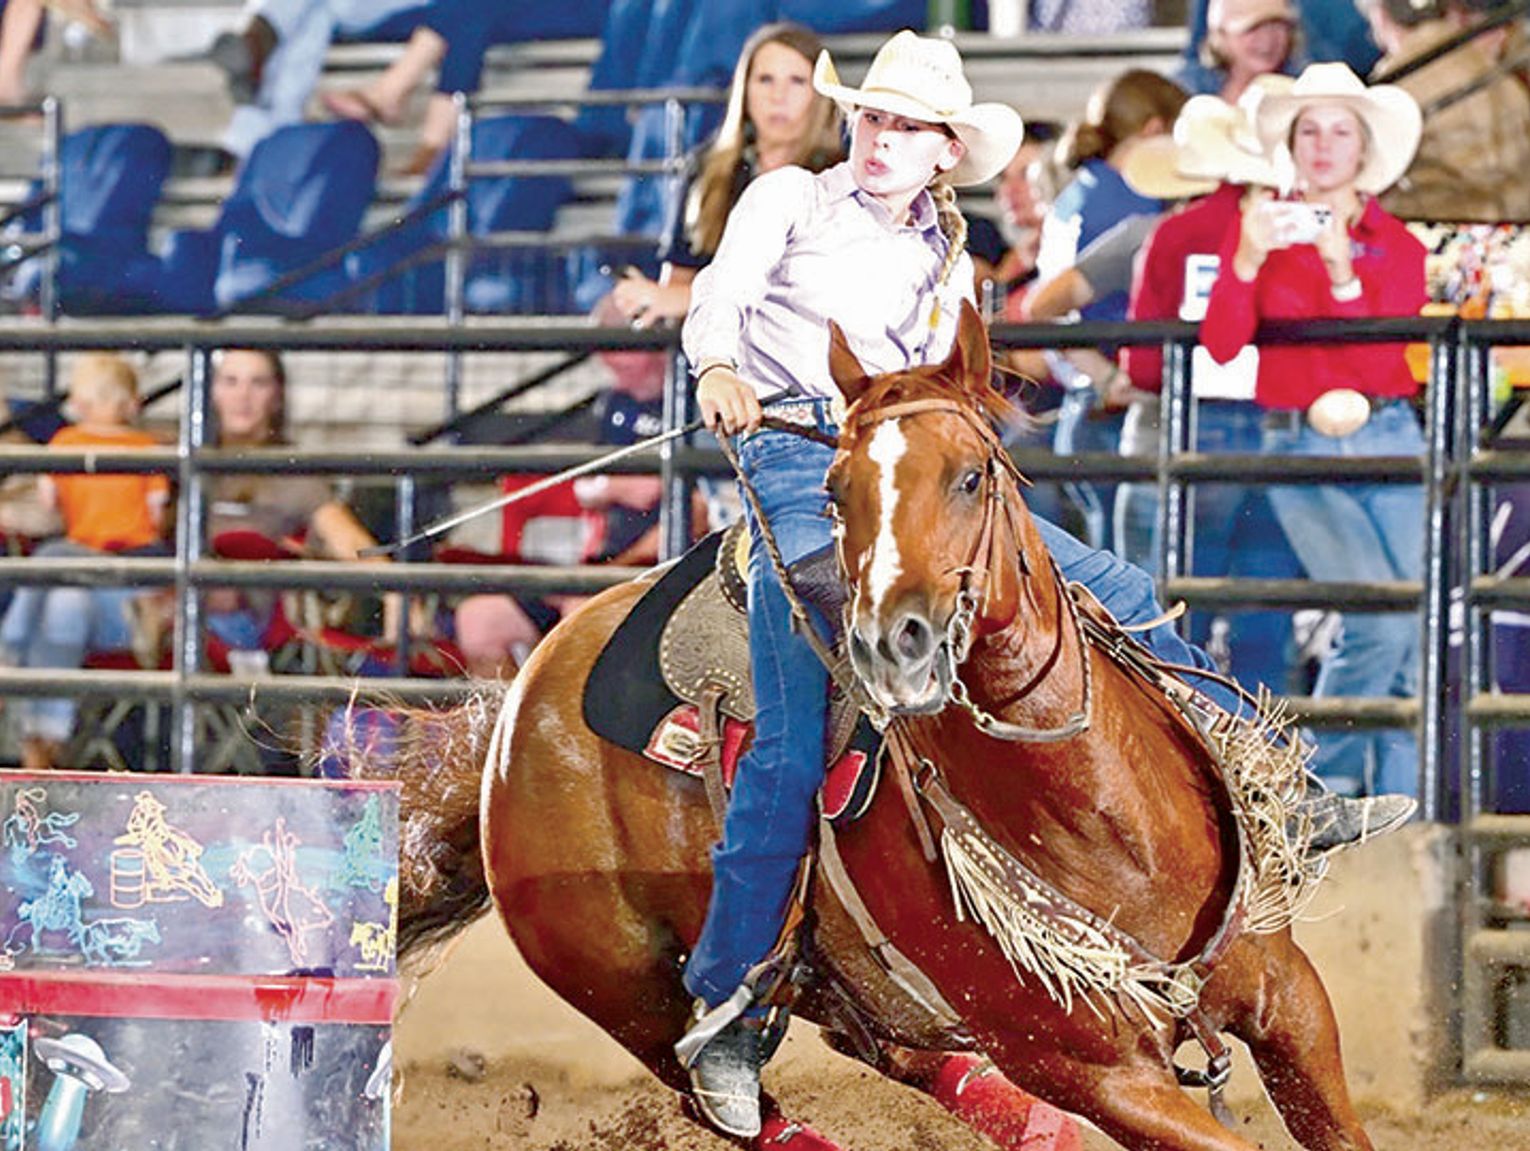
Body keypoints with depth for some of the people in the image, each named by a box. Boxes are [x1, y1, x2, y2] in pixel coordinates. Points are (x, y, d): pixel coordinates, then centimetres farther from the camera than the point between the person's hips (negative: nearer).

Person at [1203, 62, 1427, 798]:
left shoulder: (1396, 246, 9)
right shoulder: (1259, 226, 5)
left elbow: (1381, 358, -6)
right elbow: (1220, 345, -7)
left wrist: (1342, 270, -17)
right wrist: (1248, 259, -22)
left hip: (1389, 441, 3)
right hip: (1299, 449, -3)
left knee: (1409, 651, -3)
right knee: (1379, 622, -20)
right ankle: (1323, 783, -2)